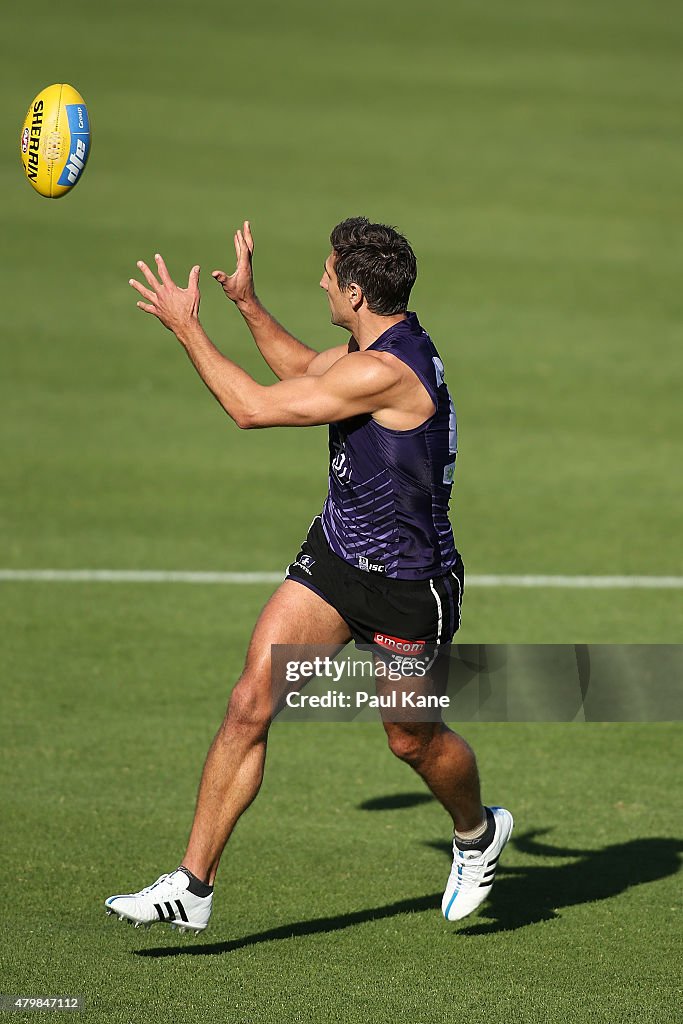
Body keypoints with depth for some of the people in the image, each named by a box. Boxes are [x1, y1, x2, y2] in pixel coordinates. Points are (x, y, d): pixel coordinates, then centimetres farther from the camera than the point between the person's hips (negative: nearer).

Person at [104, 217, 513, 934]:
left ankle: (477, 831, 45)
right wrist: (247, 304, 18)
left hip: (406, 582, -8)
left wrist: (187, 328, -18)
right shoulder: (376, 344, 1)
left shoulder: (389, 372, -29)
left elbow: (253, 409, -26)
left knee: (412, 740, 12)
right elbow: (304, 371, 25)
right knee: (250, 705, -5)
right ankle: (191, 887, -4)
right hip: (334, 552, 8)